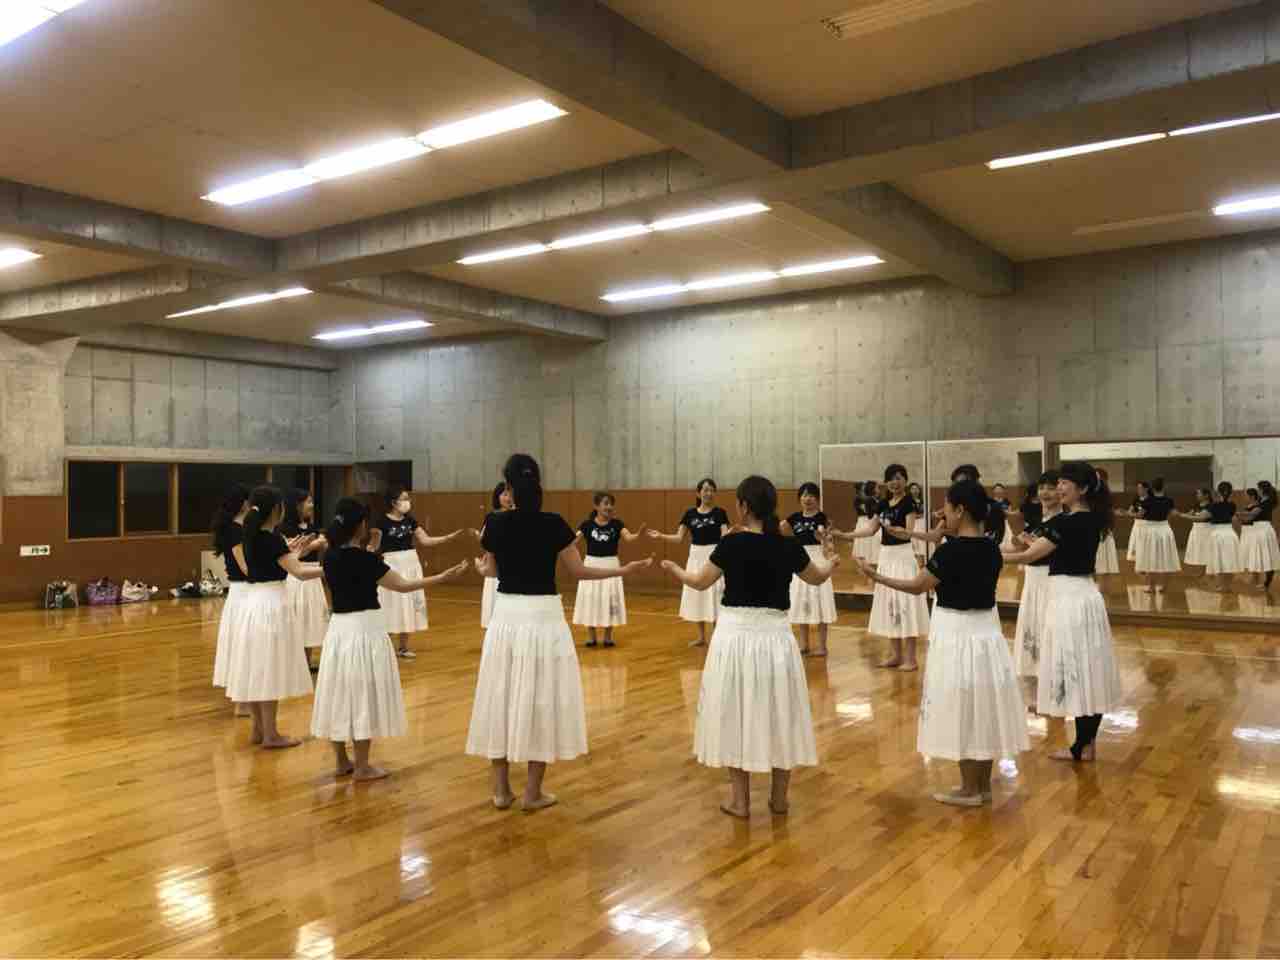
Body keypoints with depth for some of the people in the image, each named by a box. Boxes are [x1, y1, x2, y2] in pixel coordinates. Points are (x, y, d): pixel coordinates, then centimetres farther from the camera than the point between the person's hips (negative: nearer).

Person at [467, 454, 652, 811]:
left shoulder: (495, 524, -4)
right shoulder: (554, 524, -10)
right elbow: (579, 570, -3)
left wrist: (479, 567, 36)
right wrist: (624, 570, 9)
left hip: (506, 616, 3)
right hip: (544, 617, -2)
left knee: (500, 699, 13)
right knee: (541, 701, 7)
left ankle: (501, 789, 20)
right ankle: (533, 792, 14)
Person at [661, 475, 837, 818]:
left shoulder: (732, 543, -11)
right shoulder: (789, 546, -3)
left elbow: (701, 582, 3)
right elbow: (817, 577, 16)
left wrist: (674, 569, 23)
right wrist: (831, 563, 39)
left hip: (737, 635, -2)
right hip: (776, 636, 3)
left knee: (738, 713, 8)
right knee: (778, 713, 14)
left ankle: (740, 800, 16)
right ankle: (779, 797, 24)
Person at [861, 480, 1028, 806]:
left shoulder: (950, 551, -19)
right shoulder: (991, 548, 2)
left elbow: (917, 586, -10)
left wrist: (876, 577, 0)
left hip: (957, 635, -7)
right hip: (987, 631, 7)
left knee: (962, 711, 4)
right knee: (983, 709, 15)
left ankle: (970, 790, 15)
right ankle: (984, 785, 26)